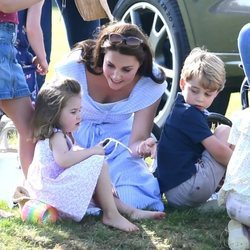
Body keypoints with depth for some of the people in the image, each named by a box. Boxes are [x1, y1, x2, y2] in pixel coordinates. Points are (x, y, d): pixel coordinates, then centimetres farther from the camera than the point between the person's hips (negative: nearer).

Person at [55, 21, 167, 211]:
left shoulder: (151, 82, -21)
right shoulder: (75, 67, -27)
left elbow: (137, 139, -19)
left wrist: (142, 147, -45)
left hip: (119, 136, 1)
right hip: (76, 136, -1)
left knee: (139, 201, -23)